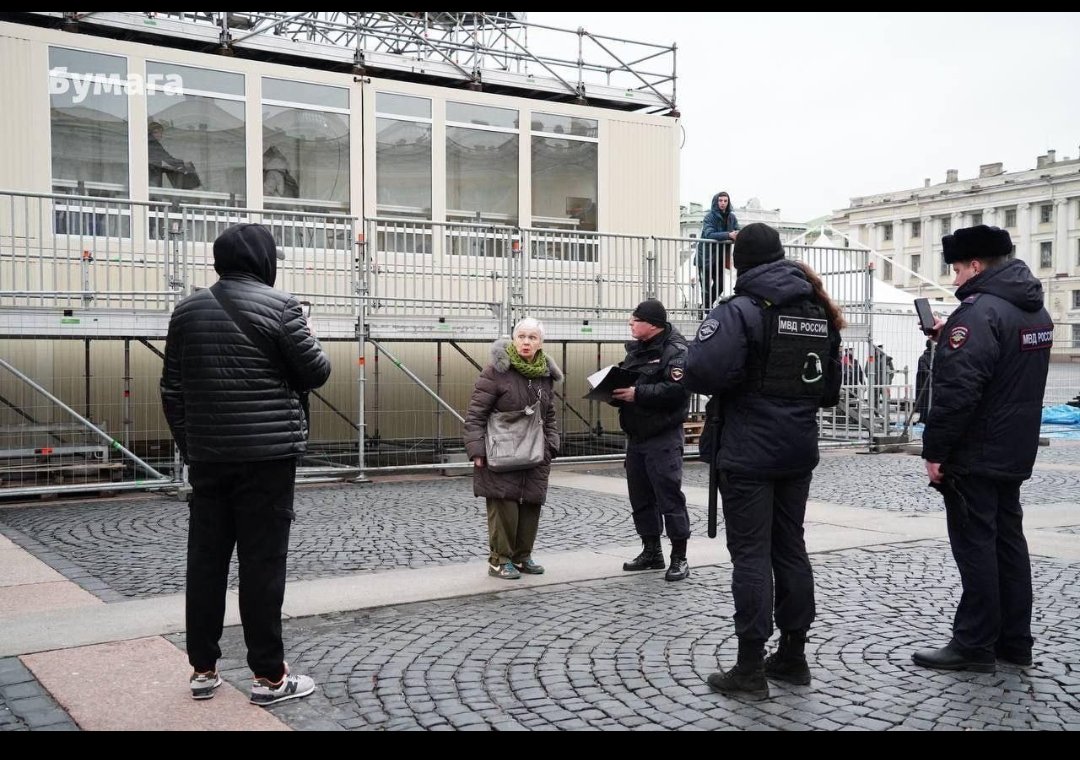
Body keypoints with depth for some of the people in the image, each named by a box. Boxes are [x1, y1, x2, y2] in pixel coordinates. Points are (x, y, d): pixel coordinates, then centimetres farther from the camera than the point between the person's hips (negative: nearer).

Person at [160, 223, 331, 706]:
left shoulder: (187, 311, 9)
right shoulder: (277, 306, -7)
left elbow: (172, 390, 11)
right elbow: (316, 373, -4)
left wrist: (188, 445, 18)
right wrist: (309, 349, 17)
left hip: (207, 455, 5)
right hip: (266, 453, -5)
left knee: (205, 559, 11)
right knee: (262, 562, -1)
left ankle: (203, 670, 18)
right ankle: (269, 676, 5)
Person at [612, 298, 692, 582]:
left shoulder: (675, 351, -11)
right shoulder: (635, 350, 15)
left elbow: (676, 389, -24)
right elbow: (622, 379, 20)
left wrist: (638, 394, -24)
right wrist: (615, 391, -2)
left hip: (663, 438, -8)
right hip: (635, 436, 9)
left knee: (669, 496, -5)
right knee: (641, 496, 13)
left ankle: (679, 558, 3)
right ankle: (651, 551, 25)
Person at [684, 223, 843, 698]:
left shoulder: (740, 309, -14)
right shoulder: (818, 312, 11)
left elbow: (702, 370, -27)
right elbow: (830, 388, 17)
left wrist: (725, 387, -6)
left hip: (748, 452, -7)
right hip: (798, 450, 7)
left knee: (750, 554, -2)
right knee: (790, 548, 14)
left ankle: (750, 668, 2)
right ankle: (792, 656, 23)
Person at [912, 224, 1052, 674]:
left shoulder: (980, 311, -20)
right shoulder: (1035, 311, 11)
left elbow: (957, 391, -26)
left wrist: (934, 450, -19)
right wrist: (949, 340, 12)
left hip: (973, 456, -9)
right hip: (1014, 453, 9)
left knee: (975, 547, -2)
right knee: (1008, 541, 15)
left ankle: (974, 645, 5)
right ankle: (1015, 641, 23)